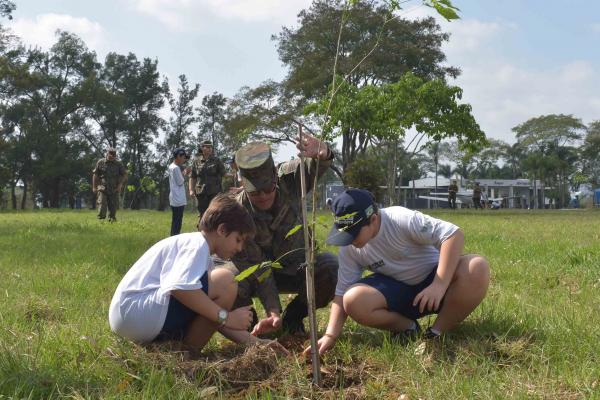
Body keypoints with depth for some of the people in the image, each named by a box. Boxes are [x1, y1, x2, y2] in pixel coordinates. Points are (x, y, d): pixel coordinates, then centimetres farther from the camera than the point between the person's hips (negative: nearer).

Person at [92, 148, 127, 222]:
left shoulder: (118, 164, 3)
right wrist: (94, 187, 5)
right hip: (103, 188, -1)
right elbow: (95, 175, 7)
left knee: (113, 207, 2)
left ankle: (112, 220, 11)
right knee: (102, 205, -11)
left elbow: (124, 175, 7)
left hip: (114, 190, 1)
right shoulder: (100, 162, 2)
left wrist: (120, 185, -6)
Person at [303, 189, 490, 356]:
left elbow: (454, 234, -30)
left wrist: (439, 285, -35)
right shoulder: (349, 249, -9)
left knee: (477, 268, -34)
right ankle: (407, 328, -3)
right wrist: (330, 335, -19)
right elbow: (342, 292, -7)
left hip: (432, 279, -2)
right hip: (397, 292, 3)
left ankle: (437, 332, -17)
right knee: (354, 300, -28)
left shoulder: (401, 220, -26)